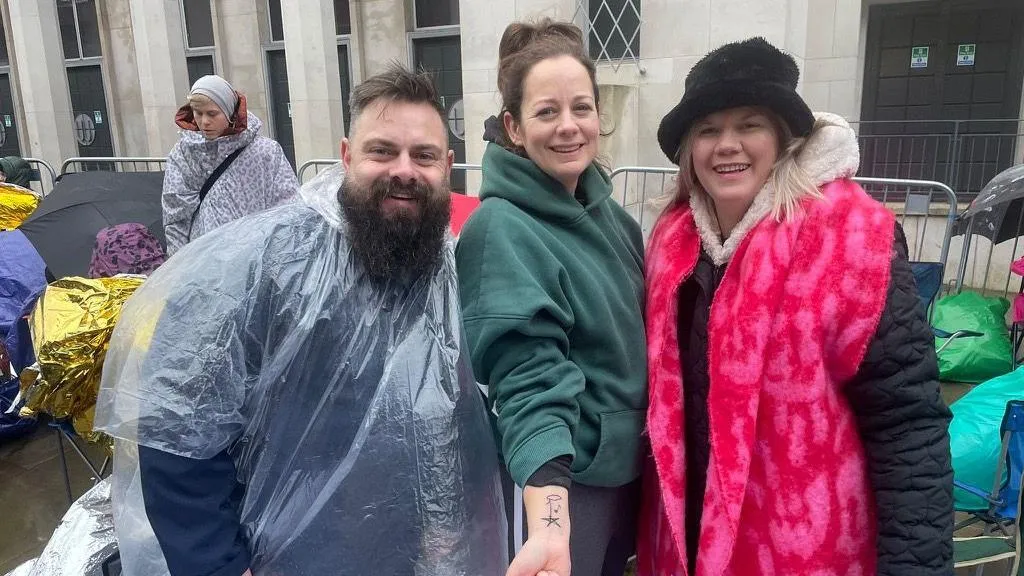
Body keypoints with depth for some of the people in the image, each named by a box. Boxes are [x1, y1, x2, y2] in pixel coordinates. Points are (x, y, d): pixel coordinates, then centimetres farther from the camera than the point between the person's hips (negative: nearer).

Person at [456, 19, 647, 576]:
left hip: (630, 466, 7)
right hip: (563, 476, -6)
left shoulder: (611, 216, 0)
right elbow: (532, 381, -28)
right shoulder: (501, 229, -21)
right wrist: (550, 524, -38)